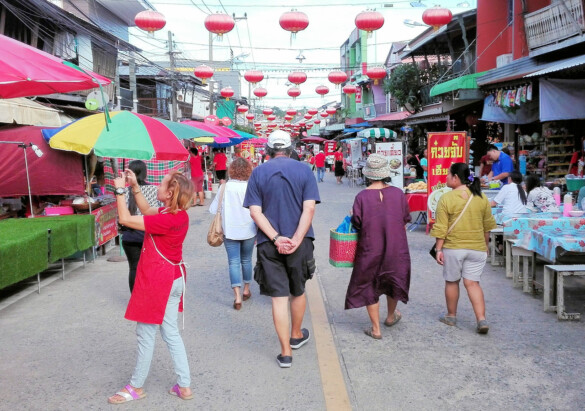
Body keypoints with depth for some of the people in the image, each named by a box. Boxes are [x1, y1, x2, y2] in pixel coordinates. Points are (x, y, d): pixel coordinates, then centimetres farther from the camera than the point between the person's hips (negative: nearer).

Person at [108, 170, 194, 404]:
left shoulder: (167, 220, -26)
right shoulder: (177, 214, 1)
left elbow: (125, 219, -22)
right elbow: (147, 211, 16)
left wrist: (120, 190, -11)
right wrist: (134, 187, 7)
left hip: (157, 281, -9)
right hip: (172, 278, 9)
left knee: (145, 334, 7)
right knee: (171, 332, 15)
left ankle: (136, 387, 24)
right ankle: (184, 386, 20)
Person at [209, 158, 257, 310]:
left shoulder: (225, 187, -9)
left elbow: (214, 209, -6)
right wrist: (258, 232, 5)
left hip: (230, 231, -1)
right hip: (248, 230, 1)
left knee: (234, 262, 1)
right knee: (246, 260, 18)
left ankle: (237, 296, -10)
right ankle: (246, 290, 34)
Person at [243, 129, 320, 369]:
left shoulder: (258, 173, 0)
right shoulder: (304, 170, 0)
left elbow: (255, 211, -8)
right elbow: (309, 208, -11)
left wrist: (276, 238, -13)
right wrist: (295, 239, -16)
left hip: (268, 244, 0)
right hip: (300, 242, 1)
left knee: (279, 297, 4)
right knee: (298, 292, 20)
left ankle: (286, 353, 10)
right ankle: (296, 336, 41)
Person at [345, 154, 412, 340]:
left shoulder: (362, 196, -16)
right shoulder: (398, 193, -8)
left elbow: (356, 223, -11)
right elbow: (406, 219, 2)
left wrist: (352, 216, 10)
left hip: (370, 249, -3)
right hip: (396, 247, 3)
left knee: (369, 286, 12)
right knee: (394, 279, 25)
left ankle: (376, 329, 17)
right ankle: (391, 316, 46)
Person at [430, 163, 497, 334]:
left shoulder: (446, 198, -11)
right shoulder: (481, 198, 2)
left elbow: (441, 228, -11)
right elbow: (487, 225, 10)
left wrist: (439, 249, -4)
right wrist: (485, 245, 22)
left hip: (453, 247, -3)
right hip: (477, 247, 3)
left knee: (451, 282, 13)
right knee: (472, 283, 7)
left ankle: (451, 316, 27)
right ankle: (482, 319, -5)